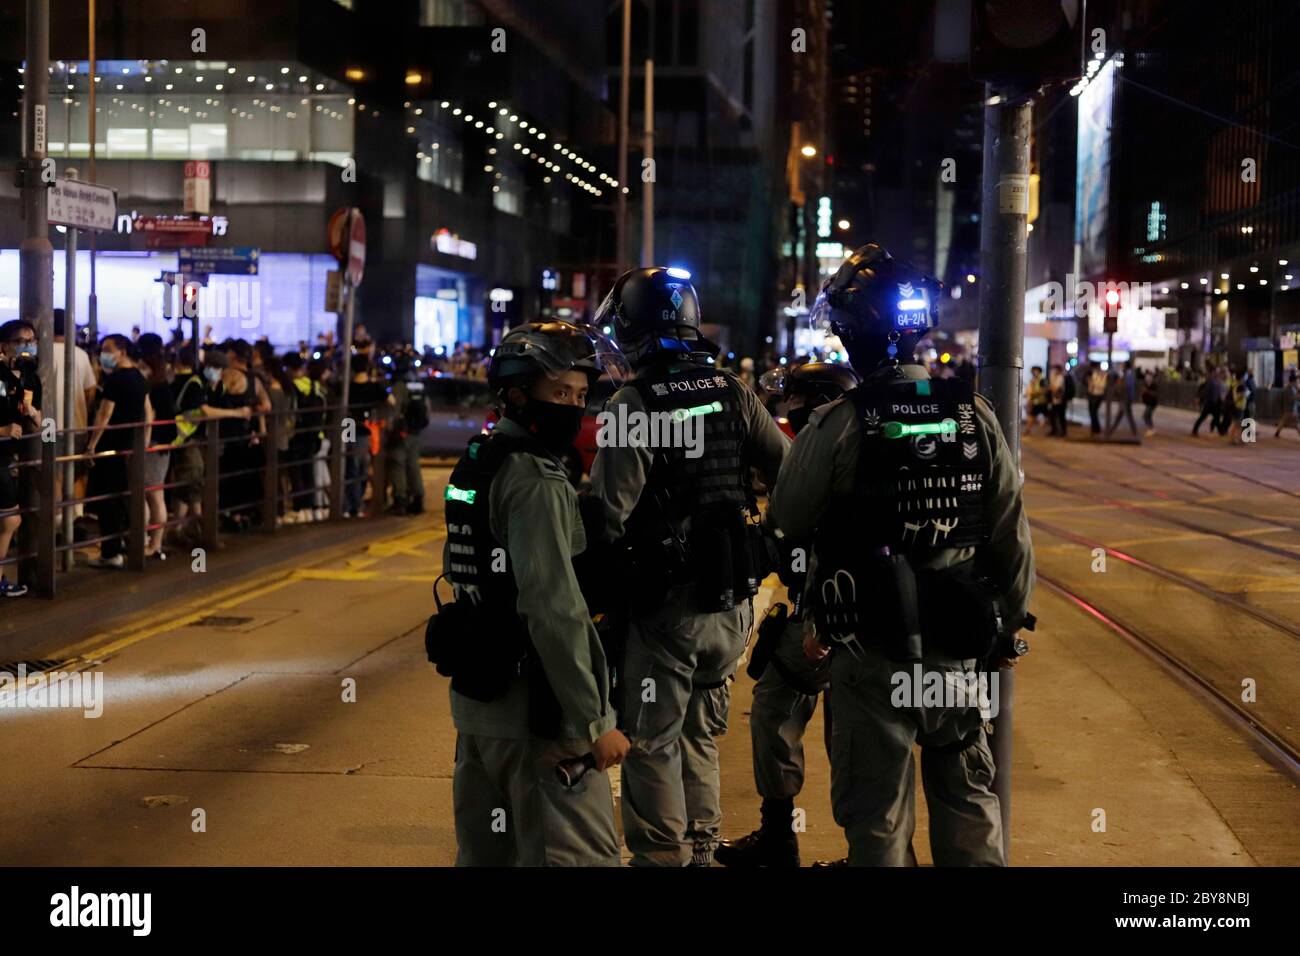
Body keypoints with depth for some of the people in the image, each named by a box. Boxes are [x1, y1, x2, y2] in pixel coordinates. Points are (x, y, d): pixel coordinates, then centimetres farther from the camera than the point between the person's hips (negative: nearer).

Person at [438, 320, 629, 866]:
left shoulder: (475, 464, 12)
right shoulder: (536, 482, -17)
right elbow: (554, 610, -24)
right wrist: (594, 721, -22)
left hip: (474, 699, 10)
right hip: (534, 714, -10)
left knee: (485, 851, 17)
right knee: (580, 856, -7)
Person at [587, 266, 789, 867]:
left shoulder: (633, 406, -16)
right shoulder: (734, 394, 0)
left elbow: (610, 513, -19)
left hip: (666, 603, -6)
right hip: (733, 602, 6)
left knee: (653, 743, 7)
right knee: (701, 732, 21)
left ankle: (662, 856, 12)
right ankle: (701, 849, 31)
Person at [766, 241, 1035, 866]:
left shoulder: (838, 426, -16)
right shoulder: (975, 417, -3)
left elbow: (785, 526, -6)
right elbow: (1011, 533, 3)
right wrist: (1014, 616, 16)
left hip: (873, 651, -4)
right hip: (959, 647, 4)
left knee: (878, 814, 9)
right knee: (968, 797, 19)